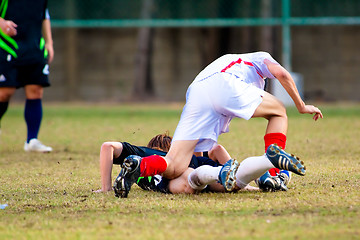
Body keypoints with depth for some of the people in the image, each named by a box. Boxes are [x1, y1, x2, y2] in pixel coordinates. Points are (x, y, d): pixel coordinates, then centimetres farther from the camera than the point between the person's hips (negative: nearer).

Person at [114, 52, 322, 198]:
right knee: (278, 111, 21)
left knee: (174, 168, -3)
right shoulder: (259, 58, 37)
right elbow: (282, 74, 14)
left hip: (194, 96, 4)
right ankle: (276, 153, -5)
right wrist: (301, 106, 24)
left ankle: (140, 166, -33)